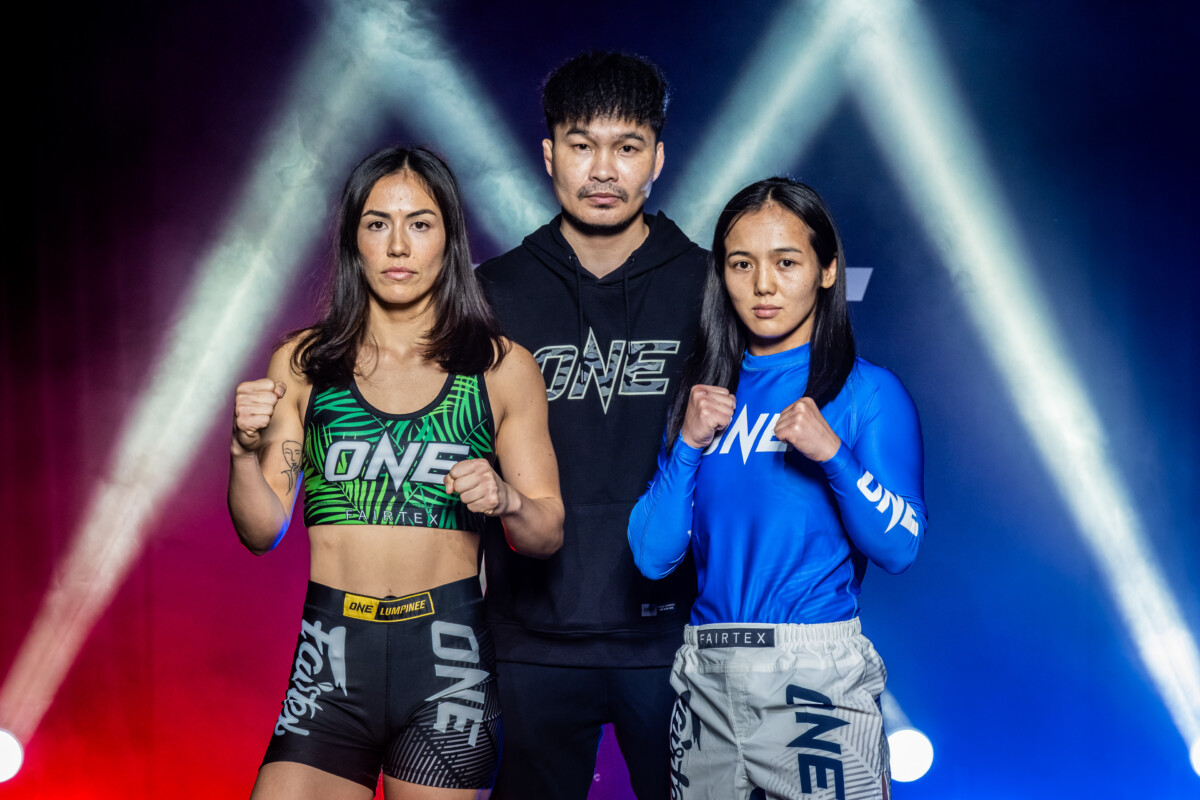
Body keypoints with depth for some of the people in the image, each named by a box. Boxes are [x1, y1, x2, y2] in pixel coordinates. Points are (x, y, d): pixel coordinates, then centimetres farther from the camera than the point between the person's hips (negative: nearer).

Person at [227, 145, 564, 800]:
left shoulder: (502, 368, 4)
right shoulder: (303, 364, 8)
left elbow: (548, 536, 5)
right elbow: (263, 531, 6)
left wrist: (505, 500, -15)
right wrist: (244, 449, -11)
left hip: (449, 661, 0)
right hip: (331, 657, 1)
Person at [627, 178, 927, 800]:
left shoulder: (868, 392, -1)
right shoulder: (703, 393, 10)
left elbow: (899, 549, -9)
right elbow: (652, 557, 3)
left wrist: (833, 454, -21)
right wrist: (687, 444, -9)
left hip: (819, 677, -3)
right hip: (706, 676, 4)